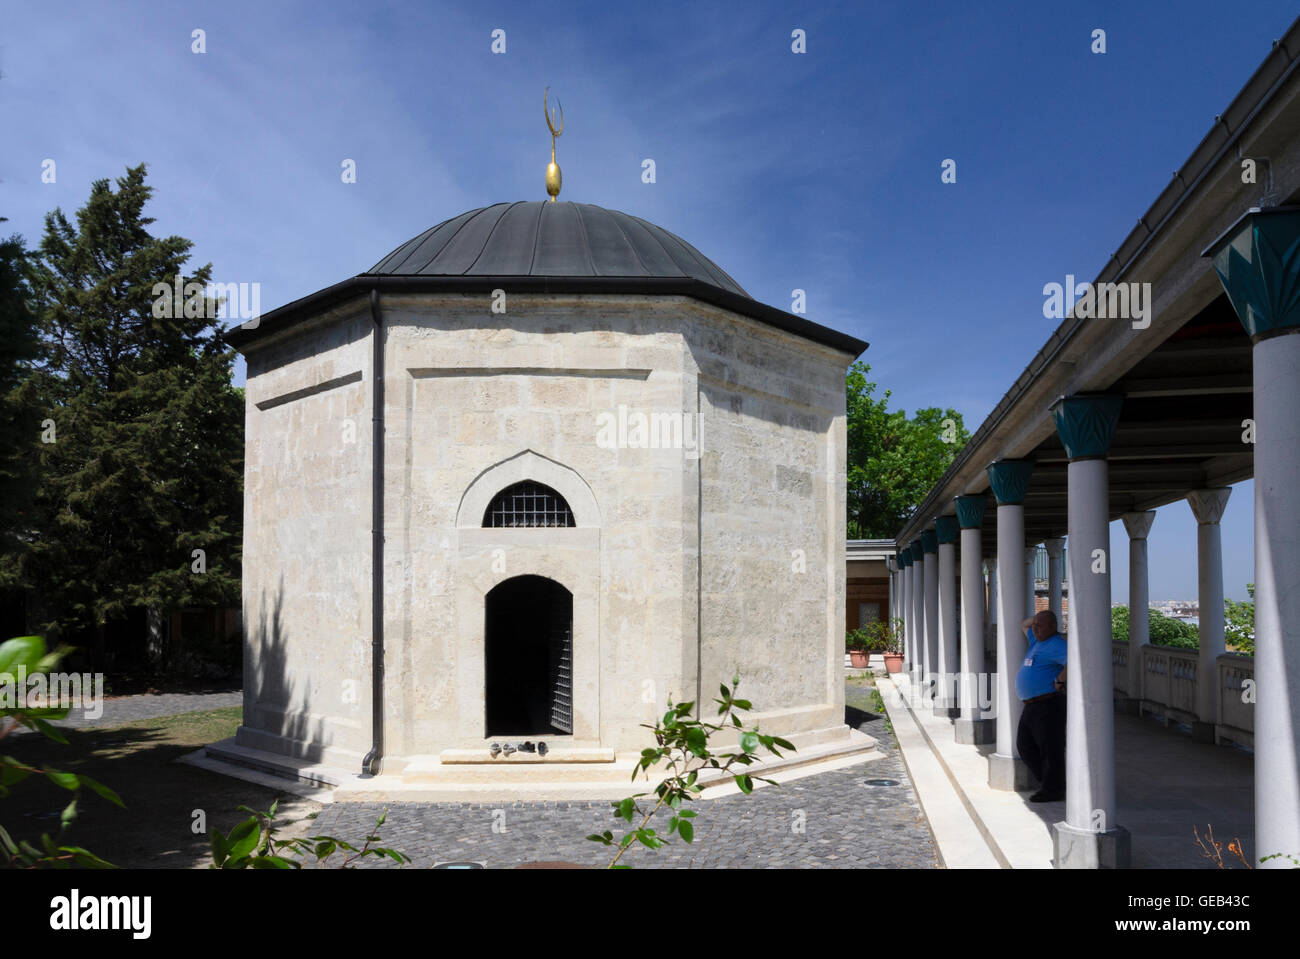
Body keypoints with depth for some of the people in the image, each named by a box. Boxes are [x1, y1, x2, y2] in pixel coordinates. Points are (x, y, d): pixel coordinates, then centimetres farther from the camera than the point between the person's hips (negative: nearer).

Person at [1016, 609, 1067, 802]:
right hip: (1032, 705, 10)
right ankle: (1048, 782, 24)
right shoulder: (1038, 641, 16)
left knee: (1050, 748, -2)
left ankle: (1053, 791, 7)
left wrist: (1059, 680, -23)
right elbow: (1024, 625, 34)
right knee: (1025, 746, 14)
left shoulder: (1056, 645, -14)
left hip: (1049, 705, -10)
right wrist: (1038, 617, 18)